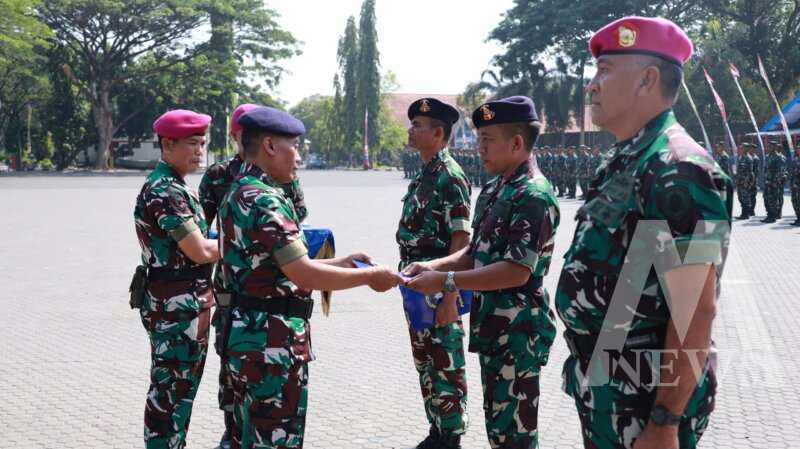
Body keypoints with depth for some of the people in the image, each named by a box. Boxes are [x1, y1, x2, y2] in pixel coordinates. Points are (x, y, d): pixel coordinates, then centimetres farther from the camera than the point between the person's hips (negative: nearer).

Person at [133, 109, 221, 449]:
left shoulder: (177, 188, 14)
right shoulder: (163, 192, -18)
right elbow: (200, 251, -21)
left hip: (188, 304, 10)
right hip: (176, 306, -10)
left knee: (181, 386, 18)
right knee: (171, 389, -2)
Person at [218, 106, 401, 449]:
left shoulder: (239, 192, 13)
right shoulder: (266, 199, -19)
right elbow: (304, 275, -23)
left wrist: (341, 262, 13)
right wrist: (370, 276, -13)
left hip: (247, 334, 10)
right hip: (273, 341, -10)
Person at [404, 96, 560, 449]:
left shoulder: (534, 195, -18)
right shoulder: (493, 190, 11)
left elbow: (517, 271, -24)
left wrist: (446, 281, -23)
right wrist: (433, 266, 1)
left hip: (518, 329, -9)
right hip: (493, 325, 9)